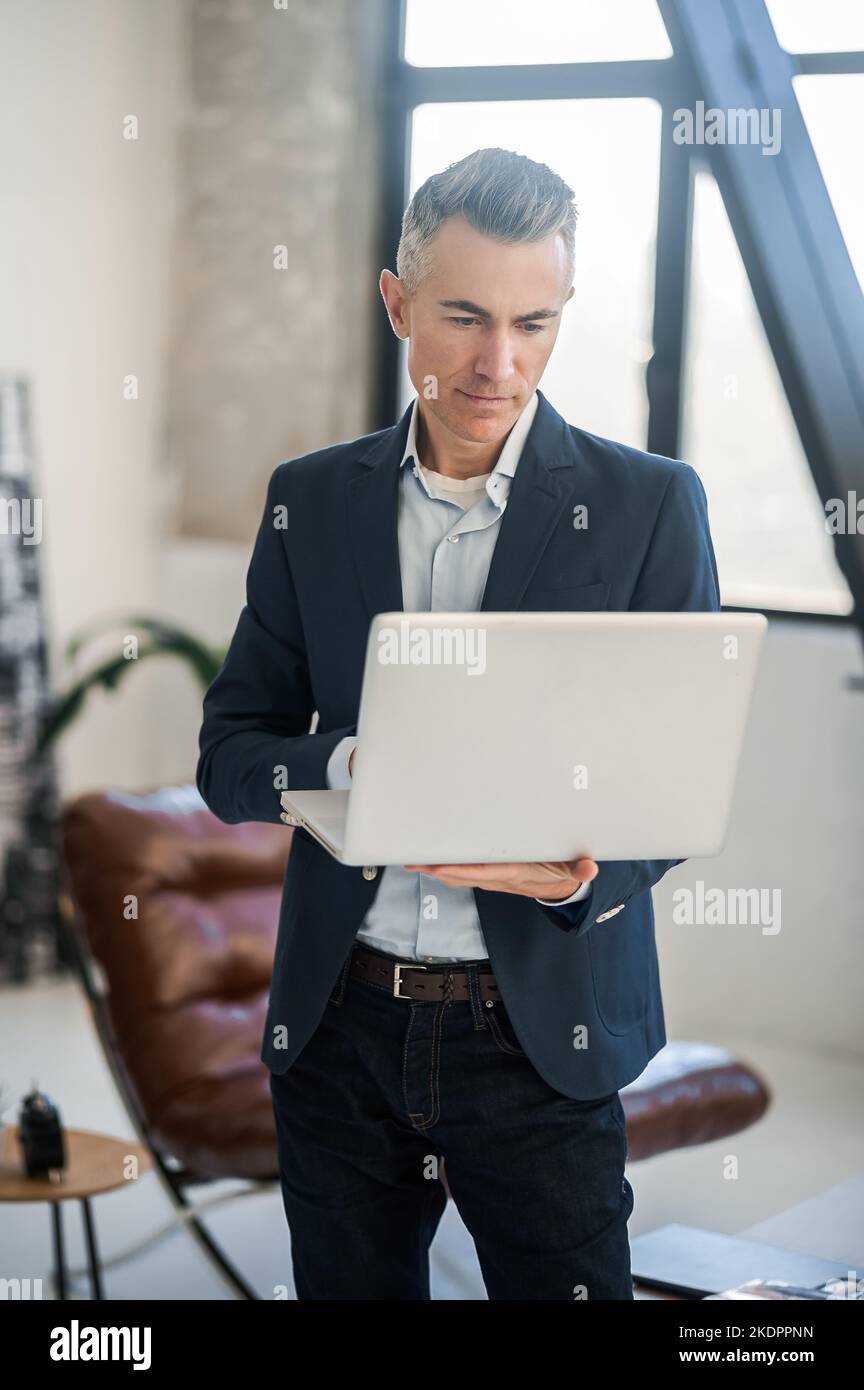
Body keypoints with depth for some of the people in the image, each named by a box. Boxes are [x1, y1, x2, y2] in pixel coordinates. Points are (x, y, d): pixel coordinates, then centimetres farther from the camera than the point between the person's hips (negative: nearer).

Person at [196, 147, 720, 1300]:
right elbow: (228, 759, 4)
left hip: (541, 1031, -2)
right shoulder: (312, 501, 4)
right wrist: (354, 764, -18)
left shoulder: (650, 504, -4)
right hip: (339, 1027, 3)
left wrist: (584, 873, -24)